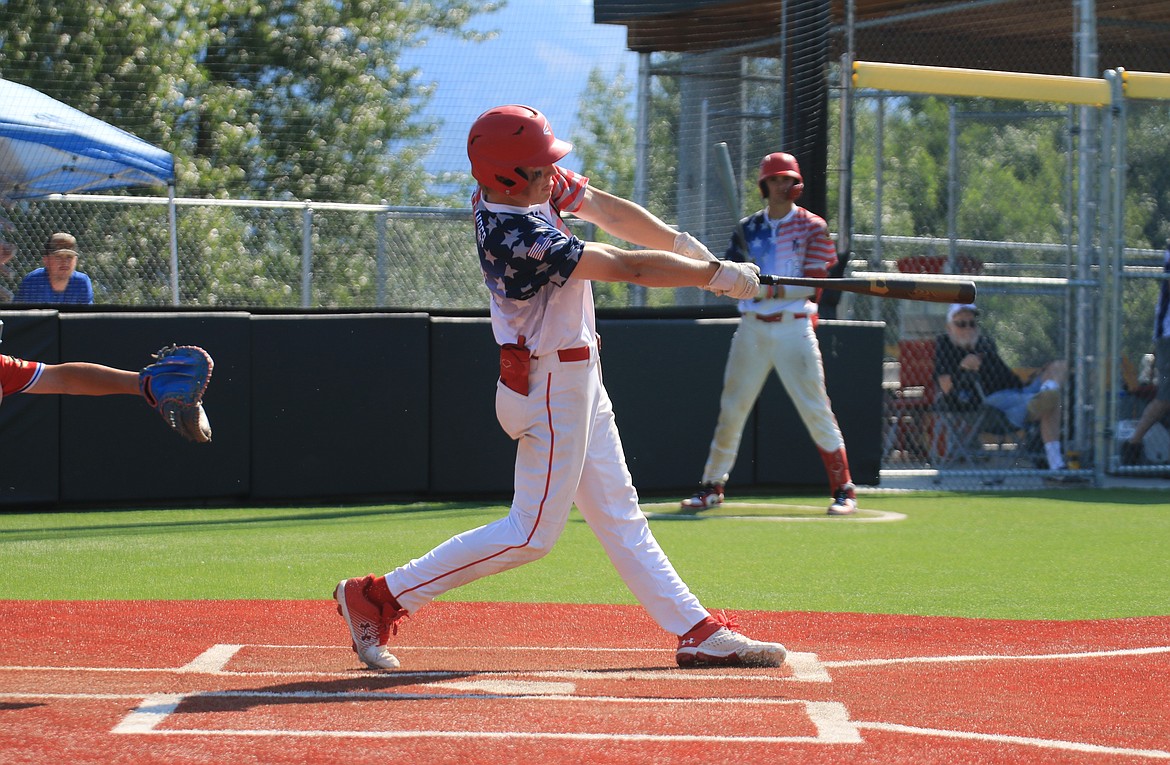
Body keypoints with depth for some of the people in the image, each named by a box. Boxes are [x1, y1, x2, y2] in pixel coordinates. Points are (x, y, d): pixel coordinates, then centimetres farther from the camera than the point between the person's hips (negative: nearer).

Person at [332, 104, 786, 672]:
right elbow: (626, 267, -27)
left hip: (578, 378, 10)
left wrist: (681, 243, -5)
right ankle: (379, 597, -1)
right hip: (551, 386, -10)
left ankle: (697, 633, 19)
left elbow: (606, 210, 6)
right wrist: (713, 274, -18)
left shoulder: (534, 186, -4)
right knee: (533, 532, -4)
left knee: (619, 517, 13)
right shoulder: (513, 237, -30)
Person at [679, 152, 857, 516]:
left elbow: (812, 285, -8)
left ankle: (843, 489, 0)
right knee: (731, 409, 4)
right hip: (752, 328, 3)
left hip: (793, 328, -3)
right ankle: (712, 486, 14)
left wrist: (773, 289, -20)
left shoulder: (811, 226, 0)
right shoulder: (749, 227, 12)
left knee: (816, 410, -7)